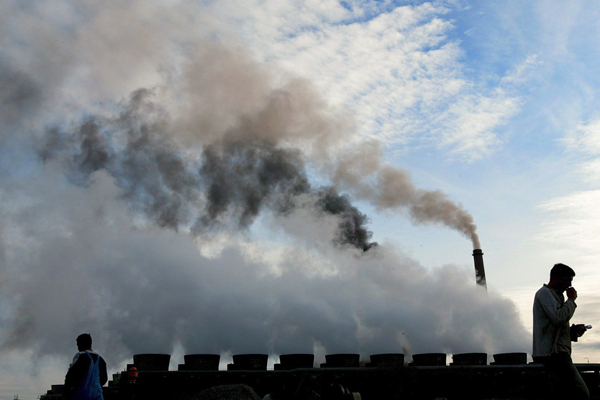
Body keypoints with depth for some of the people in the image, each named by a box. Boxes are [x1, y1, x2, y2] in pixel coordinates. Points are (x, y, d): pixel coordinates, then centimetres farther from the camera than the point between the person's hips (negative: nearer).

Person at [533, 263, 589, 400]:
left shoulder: (554, 295, 28)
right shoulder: (544, 293, -3)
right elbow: (559, 317, -19)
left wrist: (573, 331, 10)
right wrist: (571, 299, -4)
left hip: (557, 353, 10)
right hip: (552, 352, -10)